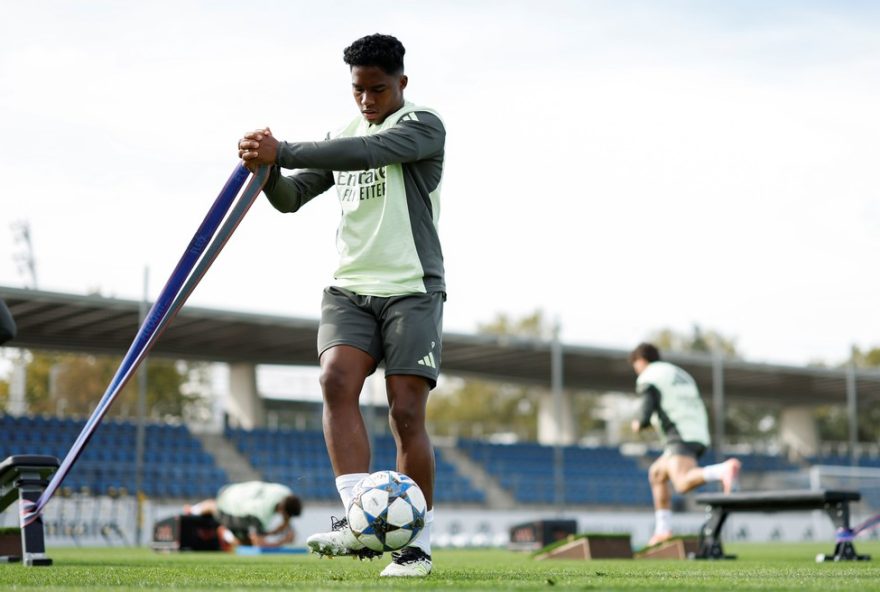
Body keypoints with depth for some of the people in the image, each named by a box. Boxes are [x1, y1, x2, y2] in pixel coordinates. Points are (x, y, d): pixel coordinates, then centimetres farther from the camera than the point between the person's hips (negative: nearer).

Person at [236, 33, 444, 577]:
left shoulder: (424, 126, -3)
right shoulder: (344, 137, 18)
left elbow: (366, 152, -22)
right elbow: (290, 198, 16)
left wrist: (282, 151, -26)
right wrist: (268, 168, -6)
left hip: (413, 290, -4)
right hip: (351, 288, 4)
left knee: (407, 413, -9)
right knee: (337, 380, -21)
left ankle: (418, 543, 2)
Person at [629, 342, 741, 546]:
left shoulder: (647, 378, 4)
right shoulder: (681, 375, 29)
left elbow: (647, 415, -8)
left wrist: (639, 425, 15)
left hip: (681, 438, -9)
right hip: (700, 436, 9)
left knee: (683, 484, -28)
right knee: (656, 473, 23)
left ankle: (725, 469, -50)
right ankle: (663, 530, 17)